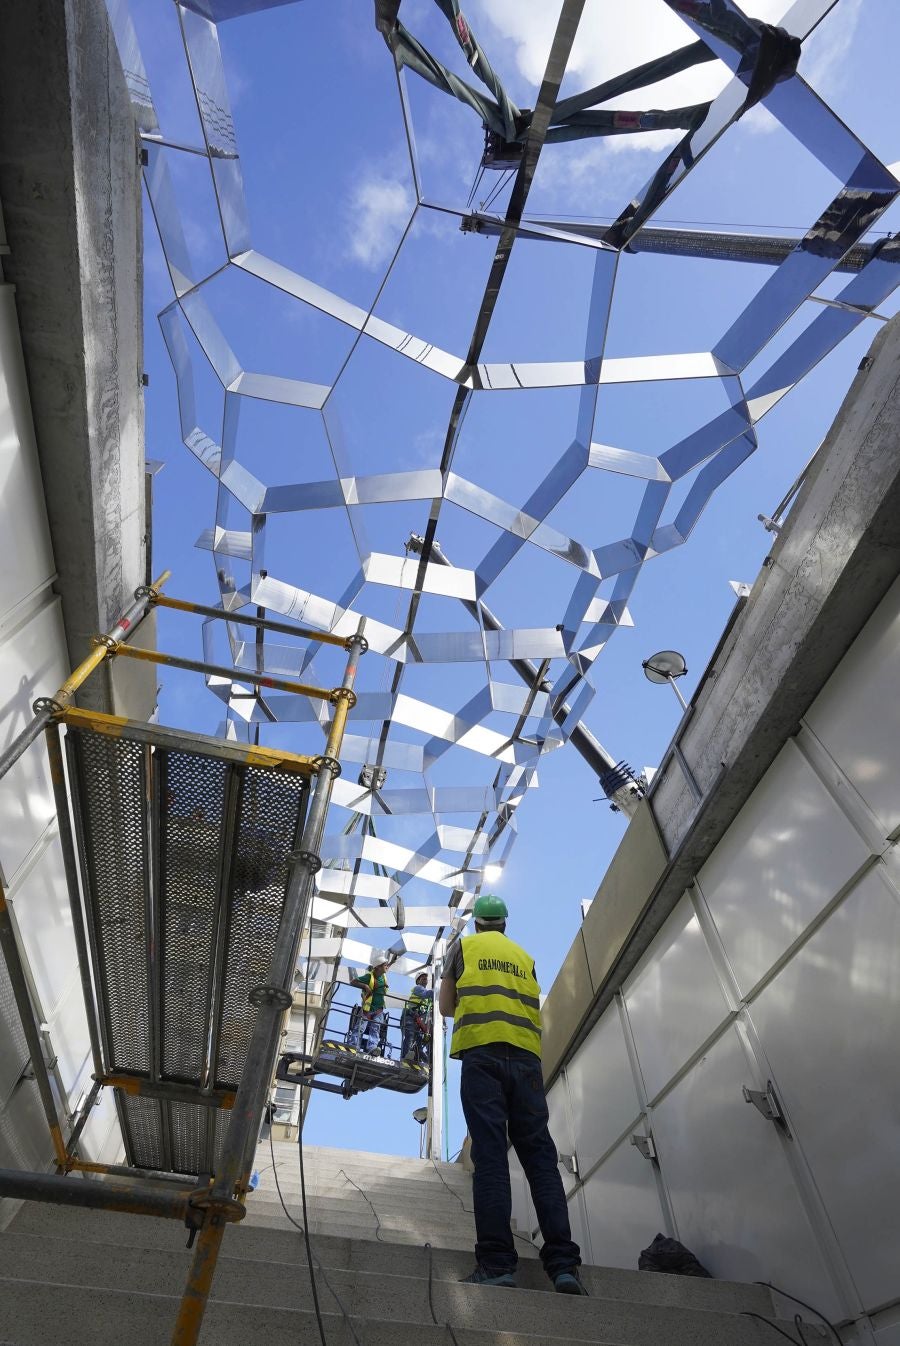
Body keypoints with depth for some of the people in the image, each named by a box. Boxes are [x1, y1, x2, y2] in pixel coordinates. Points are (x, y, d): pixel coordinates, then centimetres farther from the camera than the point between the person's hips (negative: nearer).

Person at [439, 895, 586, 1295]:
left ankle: (496, 1263, -13)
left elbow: (446, 1007, 19)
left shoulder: (463, 947, 15)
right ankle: (563, 1264, -6)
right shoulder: (524, 956, 24)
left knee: (490, 1156, -6)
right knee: (540, 1156, 1)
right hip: (526, 1056, 3)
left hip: (482, 1053, -3)